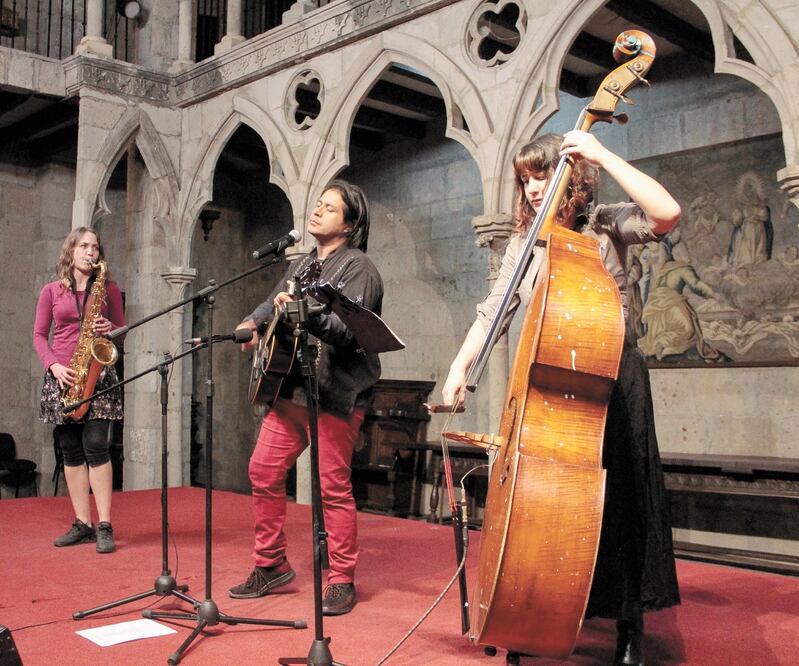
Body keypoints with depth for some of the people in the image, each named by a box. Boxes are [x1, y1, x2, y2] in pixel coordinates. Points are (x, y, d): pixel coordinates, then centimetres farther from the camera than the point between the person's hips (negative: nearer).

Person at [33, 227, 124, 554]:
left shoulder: (109, 288, 8)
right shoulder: (51, 291, 9)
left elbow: (122, 329, 11)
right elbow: (39, 335, 9)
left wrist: (109, 328, -12)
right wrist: (53, 365, -7)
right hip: (62, 376, 2)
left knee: (96, 447, -10)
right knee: (71, 451, 3)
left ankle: (104, 526, -8)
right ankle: (83, 524, 9)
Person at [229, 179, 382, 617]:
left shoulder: (357, 267, -5)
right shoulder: (301, 265, 21)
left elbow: (350, 330, -18)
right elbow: (272, 303, 25)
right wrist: (251, 325, 4)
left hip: (335, 394, -8)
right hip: (290, 389, 8)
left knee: (333, 486, -5)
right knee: (264, 470, 7)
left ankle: (342, 582, 7)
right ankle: (271, 565, 21)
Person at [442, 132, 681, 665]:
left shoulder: (606, 227, -3)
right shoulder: (524, 244, 9)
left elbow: (668, 213, -23)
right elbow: (492, 312, 2)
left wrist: (600, 154, -19)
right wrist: (460, 367, -13)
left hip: (611, 380, -4)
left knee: (616, 498, 1)